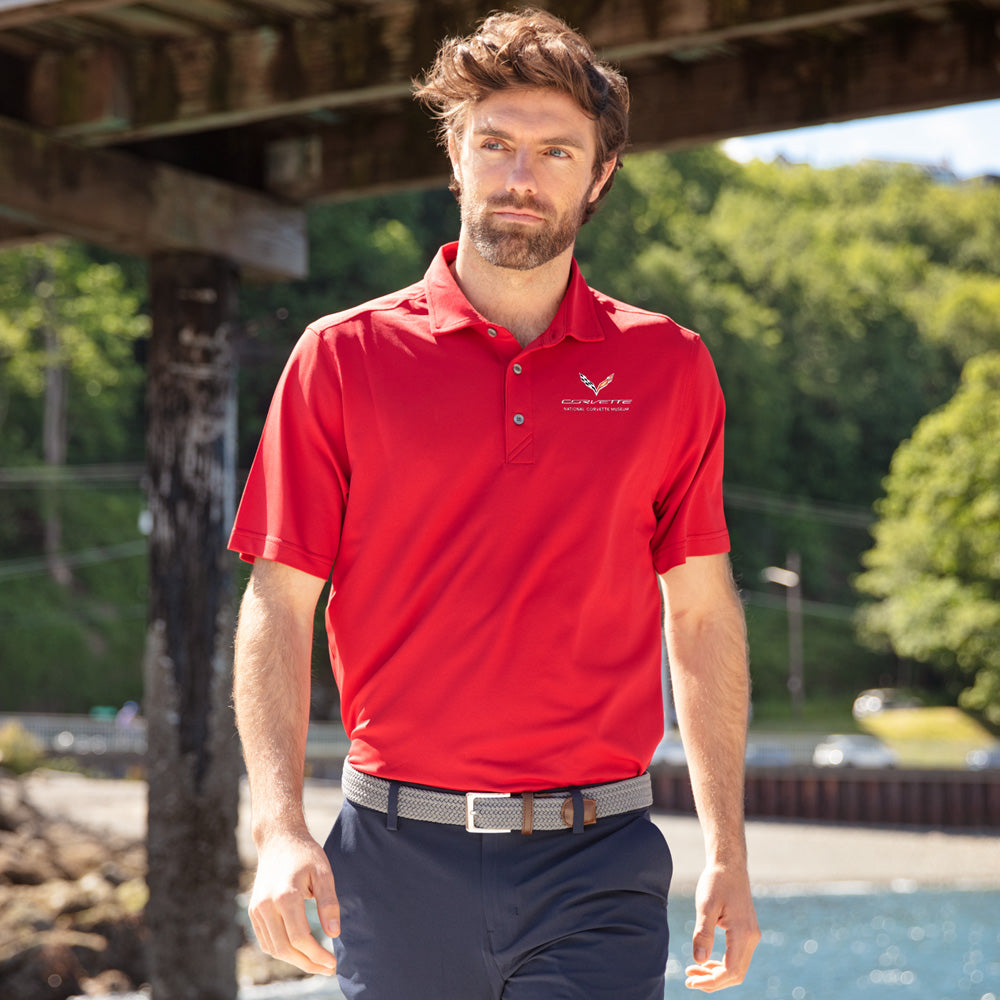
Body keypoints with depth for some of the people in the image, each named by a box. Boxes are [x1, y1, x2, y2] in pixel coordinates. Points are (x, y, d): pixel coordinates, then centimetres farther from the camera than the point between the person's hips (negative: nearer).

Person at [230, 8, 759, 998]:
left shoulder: (668, 369, 5)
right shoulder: (342, 358, 1)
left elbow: (702, 612, 10)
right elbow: (276, 608, 1)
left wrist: (726, 851, 7)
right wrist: (280, 828, -11)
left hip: (597, 867, 0)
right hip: (397, 852, 0)